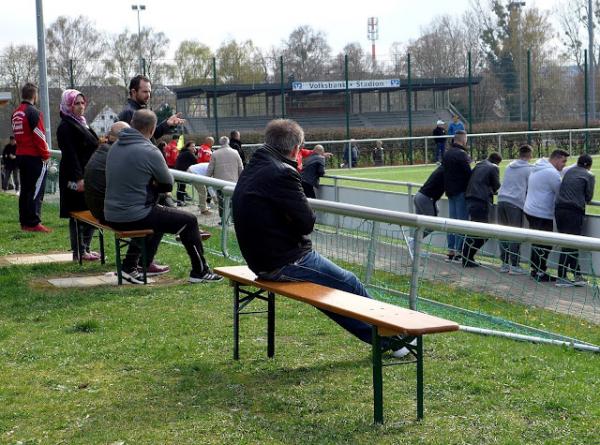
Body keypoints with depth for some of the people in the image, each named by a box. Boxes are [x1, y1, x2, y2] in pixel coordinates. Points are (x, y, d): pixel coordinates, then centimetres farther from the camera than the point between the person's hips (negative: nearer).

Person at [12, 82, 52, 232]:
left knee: (25, 190, 13)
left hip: (21, 156, 9)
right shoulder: (33, 112, -14)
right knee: (36, 191, -7)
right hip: (34, 157, -9)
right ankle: (34, 223, -9)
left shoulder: (16, 113, 13)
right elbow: (39, 136, -17)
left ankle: (24, 222, 17)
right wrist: (46, 155, -10)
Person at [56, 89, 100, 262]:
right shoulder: (66, 126, -11)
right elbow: (70, 154, -18)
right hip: (76, 178, -9)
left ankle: (84, 249, 18)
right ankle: (79, 252, 1)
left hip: (88, 175, 9)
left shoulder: (81, 123, 17)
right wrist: (78, 178, -23)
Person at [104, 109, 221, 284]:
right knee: (189, 221, 5)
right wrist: (156, 183, 12)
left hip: (112, 215, 8)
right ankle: (200, 271, 14)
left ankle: (130, 266, 32)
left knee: (159, 214, 35)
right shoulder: (149, 151, -17)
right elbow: (168, 184, -6)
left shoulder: (116, 146, 8)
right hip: (134, 216, -8)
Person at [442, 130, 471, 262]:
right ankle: (458, 252, -5)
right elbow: (469, 173, -18)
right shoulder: (461, 154, -16)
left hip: (449, 191, 8)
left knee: (452, 221, 13)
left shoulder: (447, 154, 10)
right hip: (461, 191, -8)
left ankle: (451, 251, 14)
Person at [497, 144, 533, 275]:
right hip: (515, 203, -6)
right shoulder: (529, 169, -1)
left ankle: (504, 264, 13)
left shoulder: (509, 167, 17)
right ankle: (514, 265, -4)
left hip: (502, 200, 6)